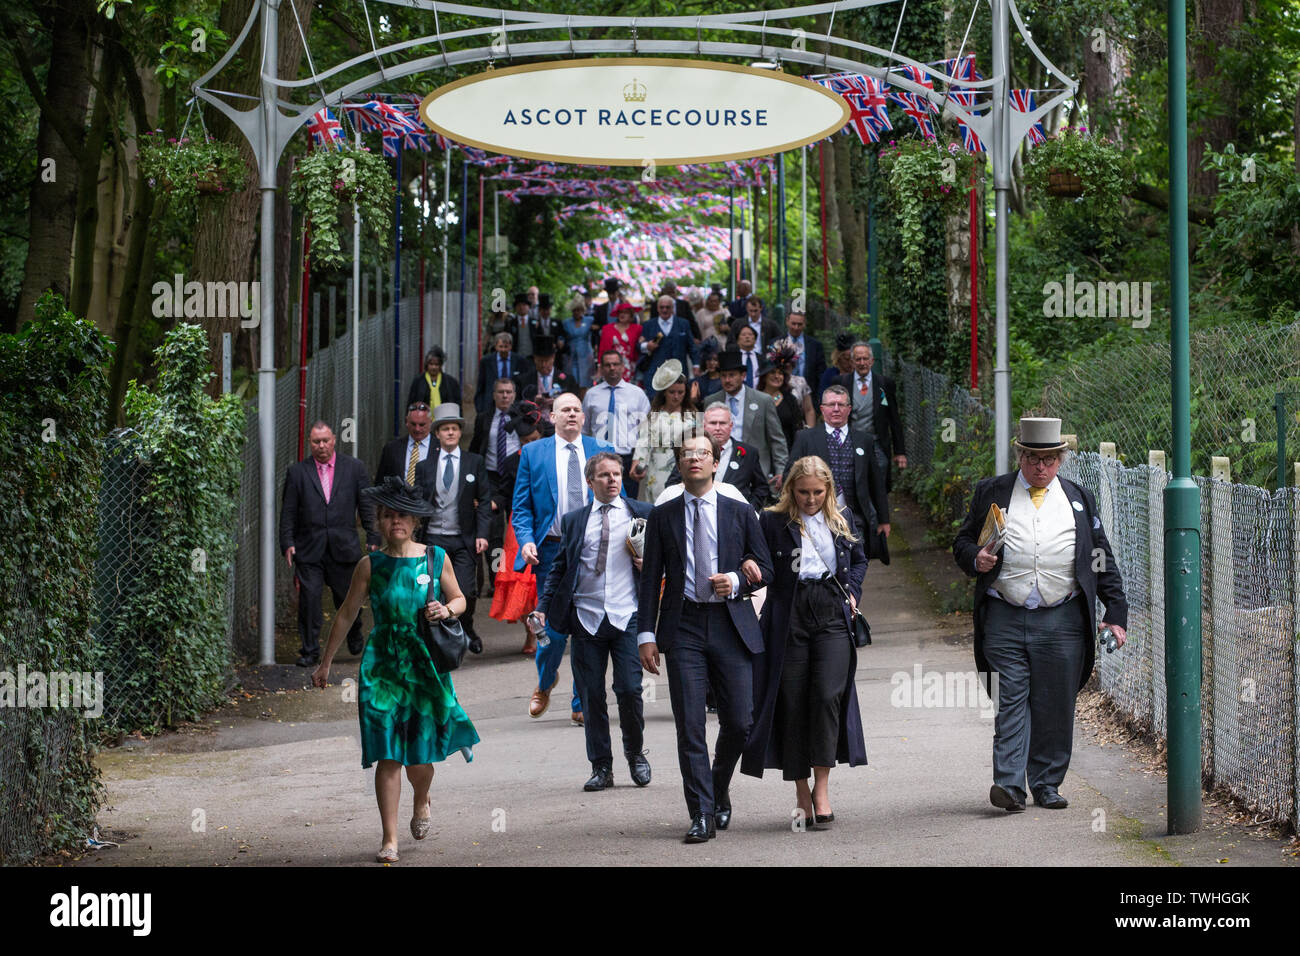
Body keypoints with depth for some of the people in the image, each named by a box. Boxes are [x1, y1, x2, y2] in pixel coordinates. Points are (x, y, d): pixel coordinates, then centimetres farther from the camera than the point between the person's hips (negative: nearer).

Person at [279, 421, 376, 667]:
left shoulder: (354, 468, 5)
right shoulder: (297, 472, 4)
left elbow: (367, 506, 7)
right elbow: (288, 512, 5)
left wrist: (373, 539, 2)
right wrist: (287, 543, -3)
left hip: (344, 546, 0)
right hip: (309, 549, 0)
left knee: (347, 598, 8)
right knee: (309, 598, -6)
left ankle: (354, 635, 37)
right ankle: (310, 651, 3)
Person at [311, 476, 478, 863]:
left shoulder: (436, 559, 2)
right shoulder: (370, 565, 0)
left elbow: (459, 598, 15)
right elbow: (346, 615, 8)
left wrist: (446, 609, -9)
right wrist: (326, 663, 11)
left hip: (426, 663, 1)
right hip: (382, 665, -1)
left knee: (419, 752, 5)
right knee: (388, 754, -6)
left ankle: (423, 801, 40)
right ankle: (389, 839, -1)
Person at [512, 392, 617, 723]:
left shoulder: (601, 451, 9)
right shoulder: (533, 453, 7)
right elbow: (521, 507, 6)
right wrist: (526, 540, -11)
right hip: (551, 552, -1)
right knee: (554, 630, -4)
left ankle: (581, 705, 12)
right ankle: (545, 683, 26)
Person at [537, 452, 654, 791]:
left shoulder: (642, 514, 7)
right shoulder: (573, 521, 12)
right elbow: (559, 567, 14)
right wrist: (542, 607, 3)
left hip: (627, 617, -2)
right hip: (586, 619, 2)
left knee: (629, 690, -9)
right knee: (591, 696, 3)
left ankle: (635, 753, 17)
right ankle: (601, 767, 13)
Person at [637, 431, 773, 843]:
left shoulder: (741, 513, 10)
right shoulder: (662, 517, 9)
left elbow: (765, 570, 12)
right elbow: (651, 579, 6)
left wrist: (737, 581, -9)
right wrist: (646, 634, -2)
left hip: (731, 625, 1)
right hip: (684, 626, -1)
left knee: (739, 721, 0)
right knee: (690, 727, -6)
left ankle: (719, 792, 25)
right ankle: (702, 814, -3)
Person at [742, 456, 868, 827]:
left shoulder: (842, 519, 12)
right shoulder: (773, 522, 2)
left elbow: (859, 559, 26)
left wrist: (852, 591, 11)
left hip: (833, 616, 1)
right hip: (789, 618, -1)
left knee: (828, 696, -15)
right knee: (792, 702, 0)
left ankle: (821, 786, -8)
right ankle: (801, 794, 10)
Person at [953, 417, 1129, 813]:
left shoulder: (1079, 499, 14)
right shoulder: (991, 493, 10)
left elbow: (1103, 562, 15)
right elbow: (962, 542, 13)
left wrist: (1117, 613, 8)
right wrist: (975, 558, -10)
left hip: (1061, 621, 1)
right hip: (1005, 620, -1)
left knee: (1055, 707, 3)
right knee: (1010, 703, -7)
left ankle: (1047, 785, 12)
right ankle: (1009, 784, -10)